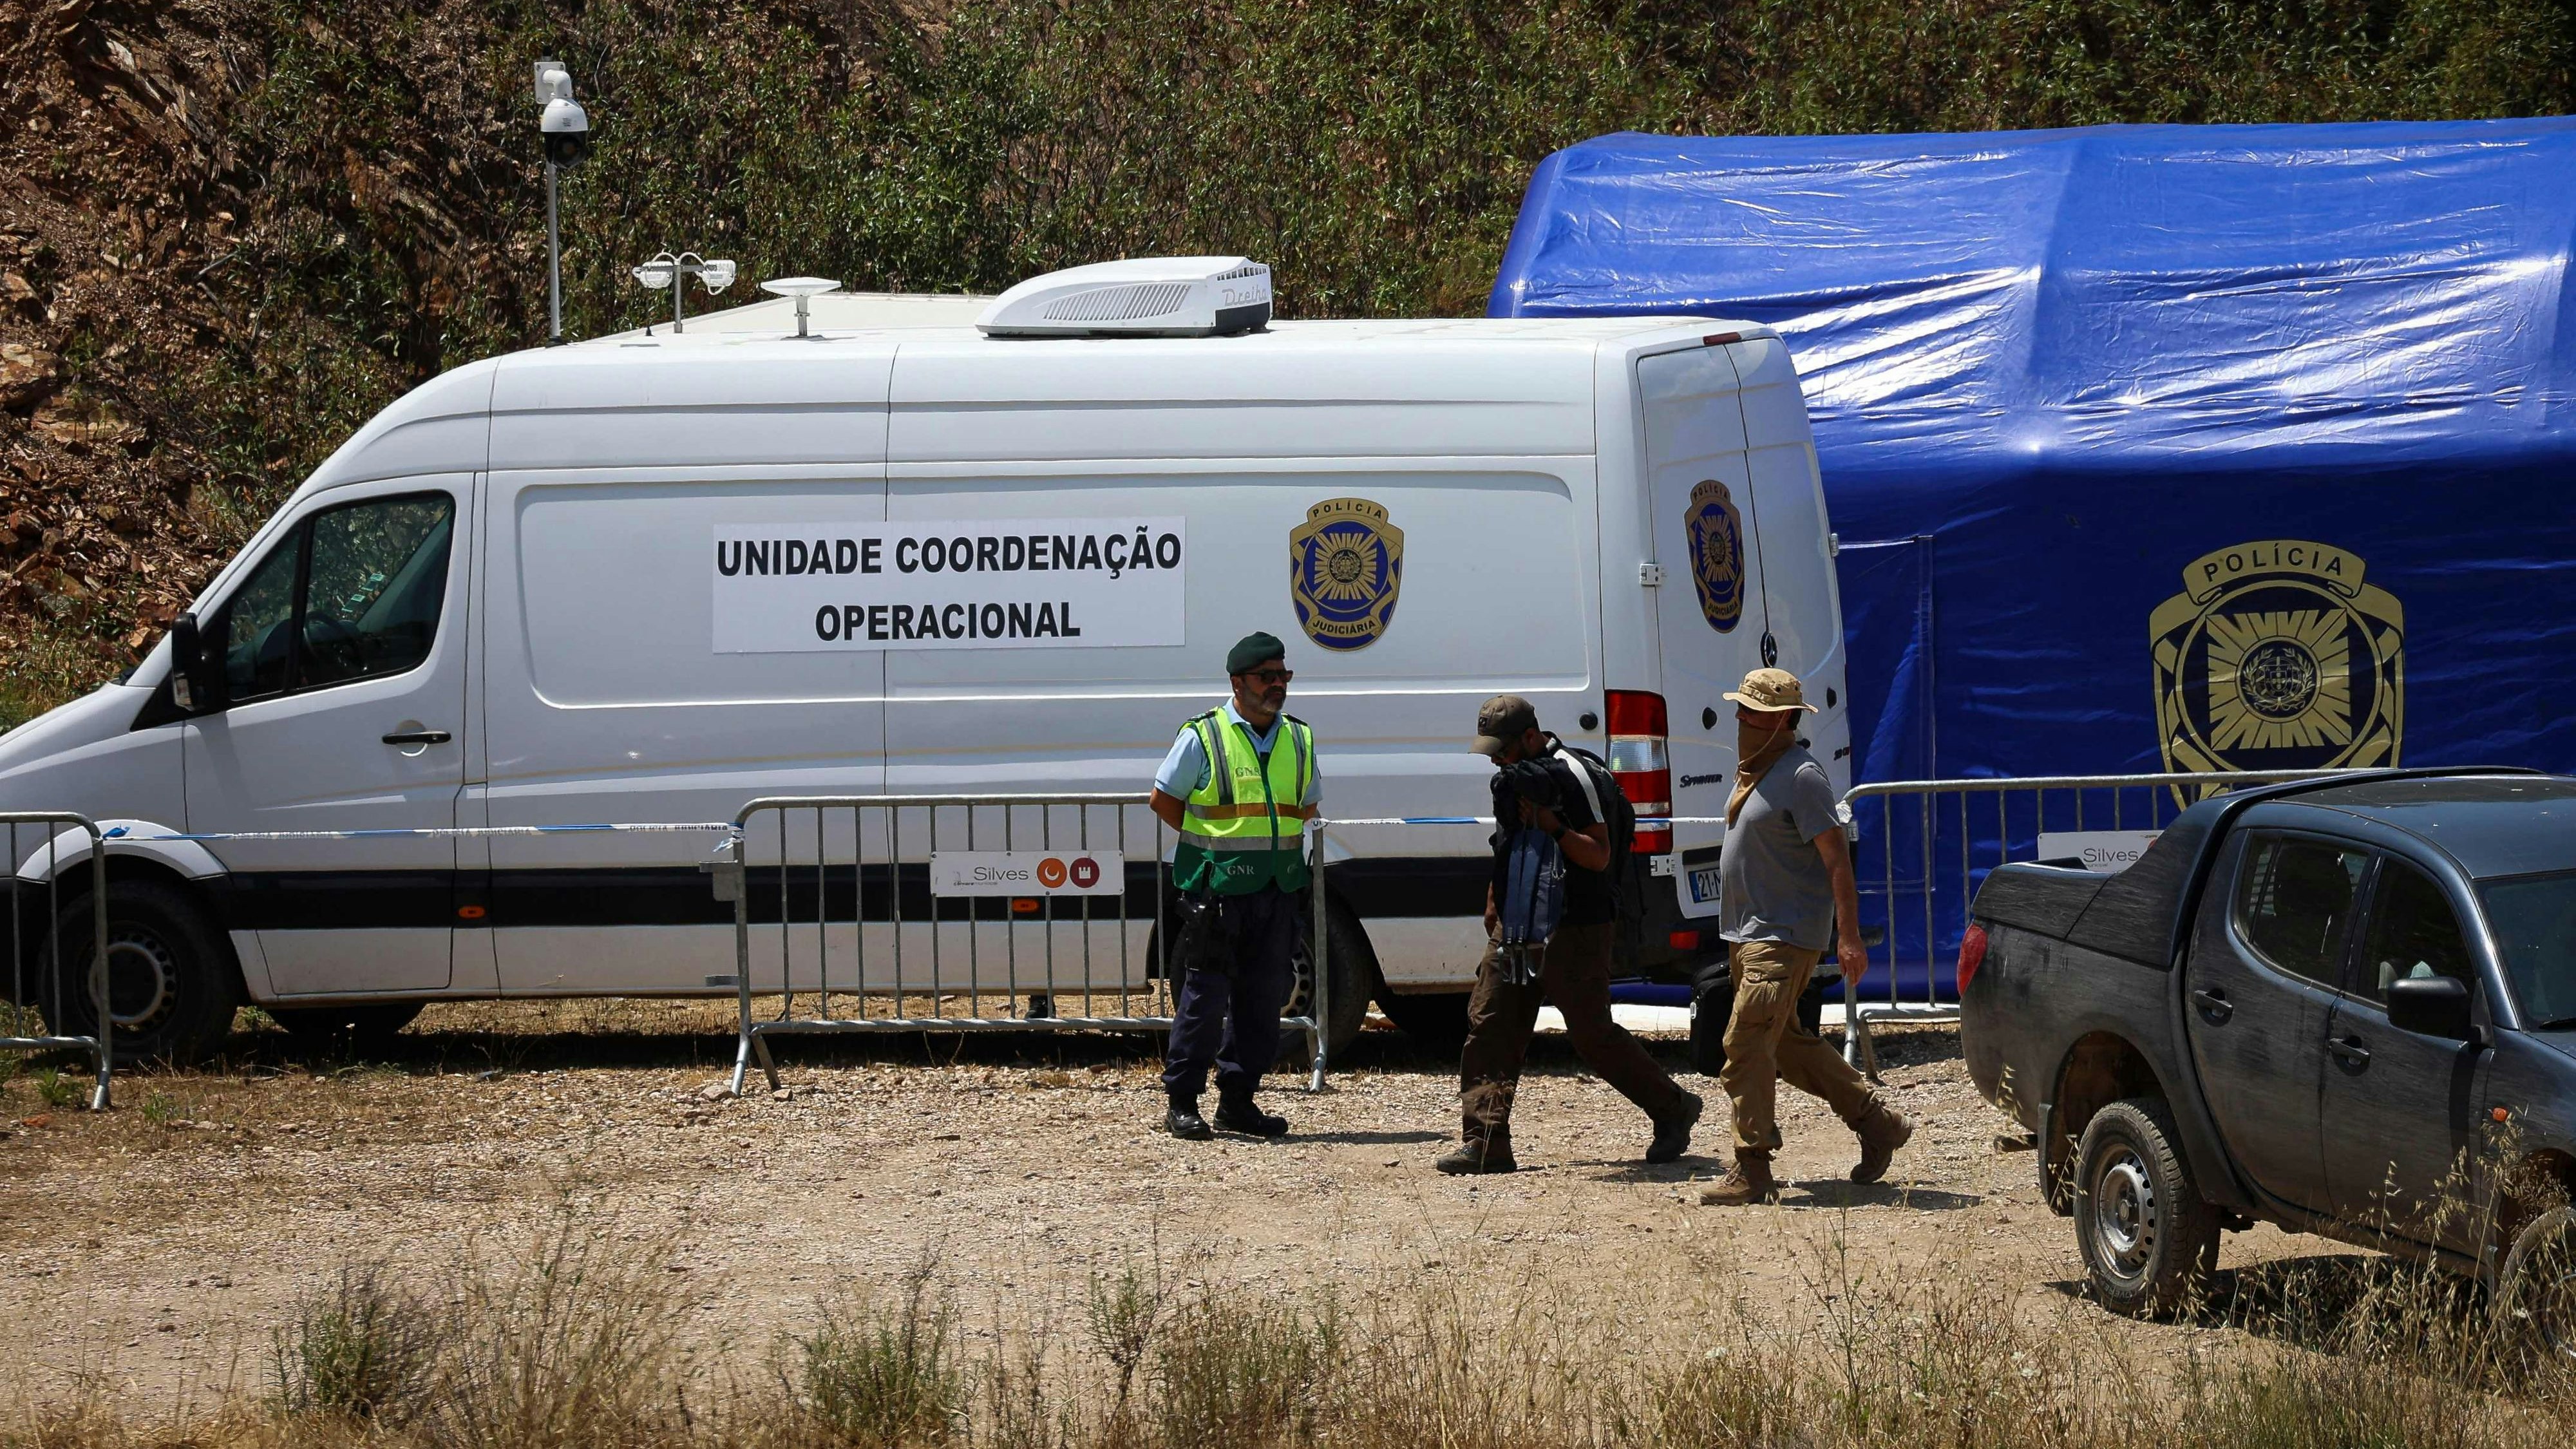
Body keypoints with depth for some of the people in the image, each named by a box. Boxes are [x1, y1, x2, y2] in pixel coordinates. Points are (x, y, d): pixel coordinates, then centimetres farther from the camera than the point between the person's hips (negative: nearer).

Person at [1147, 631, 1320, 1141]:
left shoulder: (1299, 740, 11)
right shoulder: (1203, 737, -5)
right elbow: (1165, 800, 2)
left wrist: (1270, 842, 10)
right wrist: (1214, 843, 1)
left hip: (1278, 889, 5)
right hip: (1216, 889, -5)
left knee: (1264, 995, 5)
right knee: (1206, 993, -5)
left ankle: (1238, 1099, 14)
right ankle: (1182, 1102, 2)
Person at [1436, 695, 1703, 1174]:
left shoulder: (1570, 776, -16)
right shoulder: (1514, 776, 11)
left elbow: (1599, 856, -19)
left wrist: (1552, 826, -30)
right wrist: (1493, 902, 27)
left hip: (1575, 931, -8)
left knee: (1594, 1035, -4)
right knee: (1489, 1023, -1)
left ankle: (1674, 1110, 15)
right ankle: (1486, 1144, -3)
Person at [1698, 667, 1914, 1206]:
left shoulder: (1801, 777, -15)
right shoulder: (1757, 772, 15)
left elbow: (1837, 859, -18)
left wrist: (1848, 938, -22)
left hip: (1785, 935, -10)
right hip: (1749, 934, 10)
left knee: (1747, 1045, -14)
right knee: (1785, 1043, 15)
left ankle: (1752, 1170, -12)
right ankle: (1876, 1122, 25)